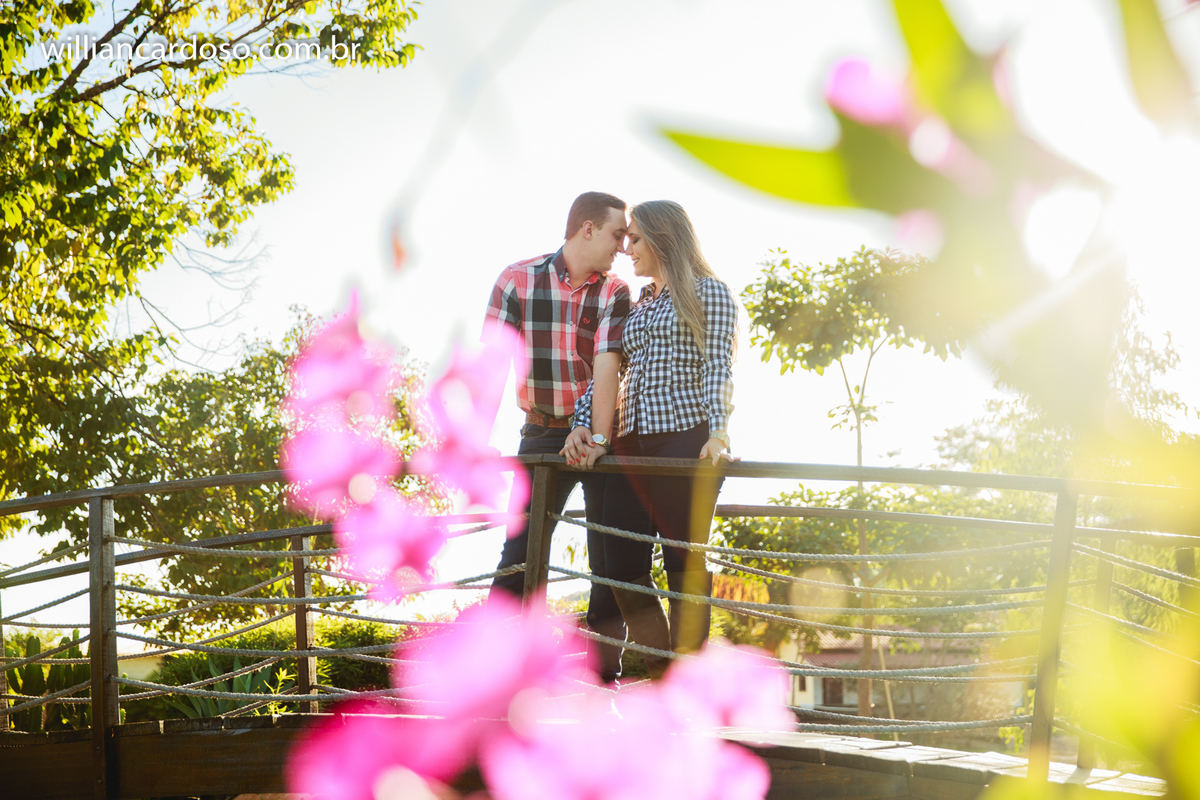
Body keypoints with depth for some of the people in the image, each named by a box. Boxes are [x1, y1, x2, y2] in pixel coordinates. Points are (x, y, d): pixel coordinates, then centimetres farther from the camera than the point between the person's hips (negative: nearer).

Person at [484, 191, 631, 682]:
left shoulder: (615, 293, -1)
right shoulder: (517, 280, -3)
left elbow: (606, 365, -14)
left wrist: (597, 440, -25)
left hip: (602, 435, 1)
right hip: (541, 434, -1)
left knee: (611, 558, 2)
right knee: (519, 553, -5)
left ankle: (604, 672, 11)